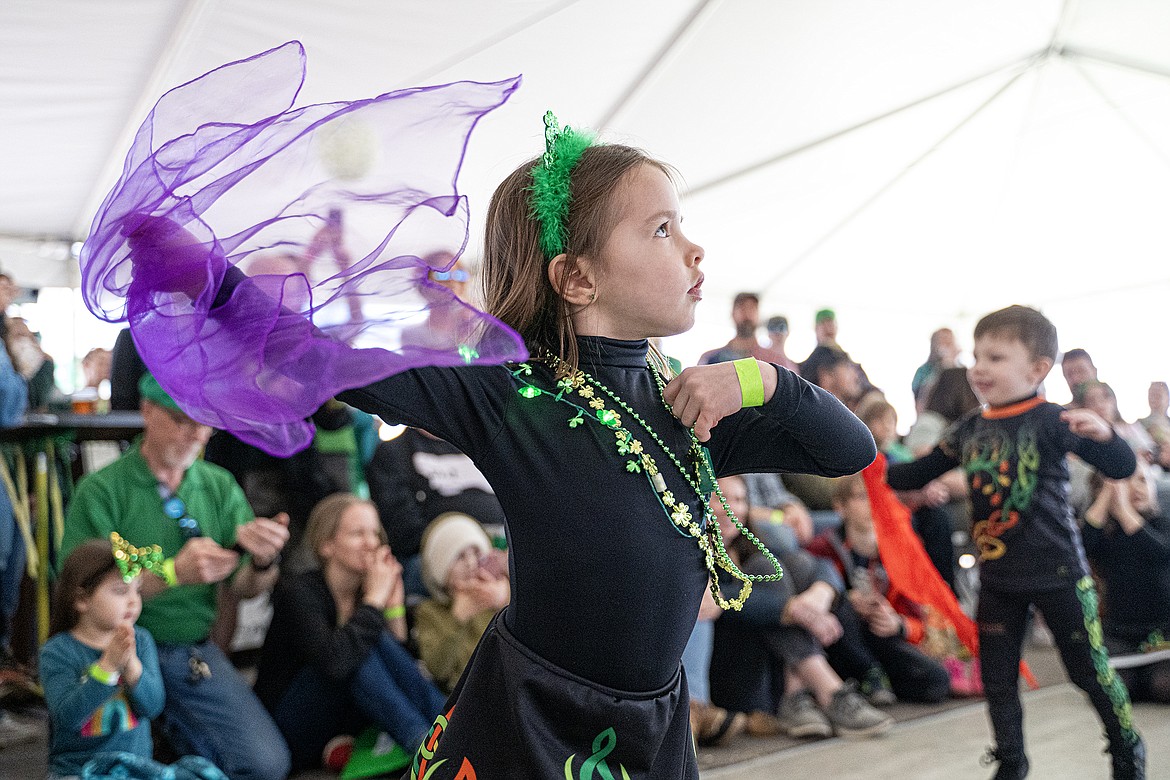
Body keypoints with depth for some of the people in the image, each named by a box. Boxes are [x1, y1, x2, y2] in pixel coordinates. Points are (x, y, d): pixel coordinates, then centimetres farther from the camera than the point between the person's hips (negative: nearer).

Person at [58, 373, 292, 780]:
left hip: (196, 652, 3)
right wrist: (173, 573, -28)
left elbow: (245, 589, 3)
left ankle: (175, 724, 12)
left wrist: (263, 562, -21)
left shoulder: (220, 486, 5)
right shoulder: (101, 491, -8)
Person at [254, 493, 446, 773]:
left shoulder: (367, 591, 3)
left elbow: (405, 668, -3)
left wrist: (394, 607, -12)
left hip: (343, 728, 6)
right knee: (362, 645, -28)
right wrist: (374, 600, -25)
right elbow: (333, 661, -36)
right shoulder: (298, 592, -17)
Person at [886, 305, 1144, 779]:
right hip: (997, 577, 5)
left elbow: (1122, 468, -17)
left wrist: (1102, 433, -36)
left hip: (1057, 572, -5)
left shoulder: (1050, 420, -14)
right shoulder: (969, 429, 3)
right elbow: (916, 476, 12)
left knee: (1089, 669, 9)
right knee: (997, 679, 11)